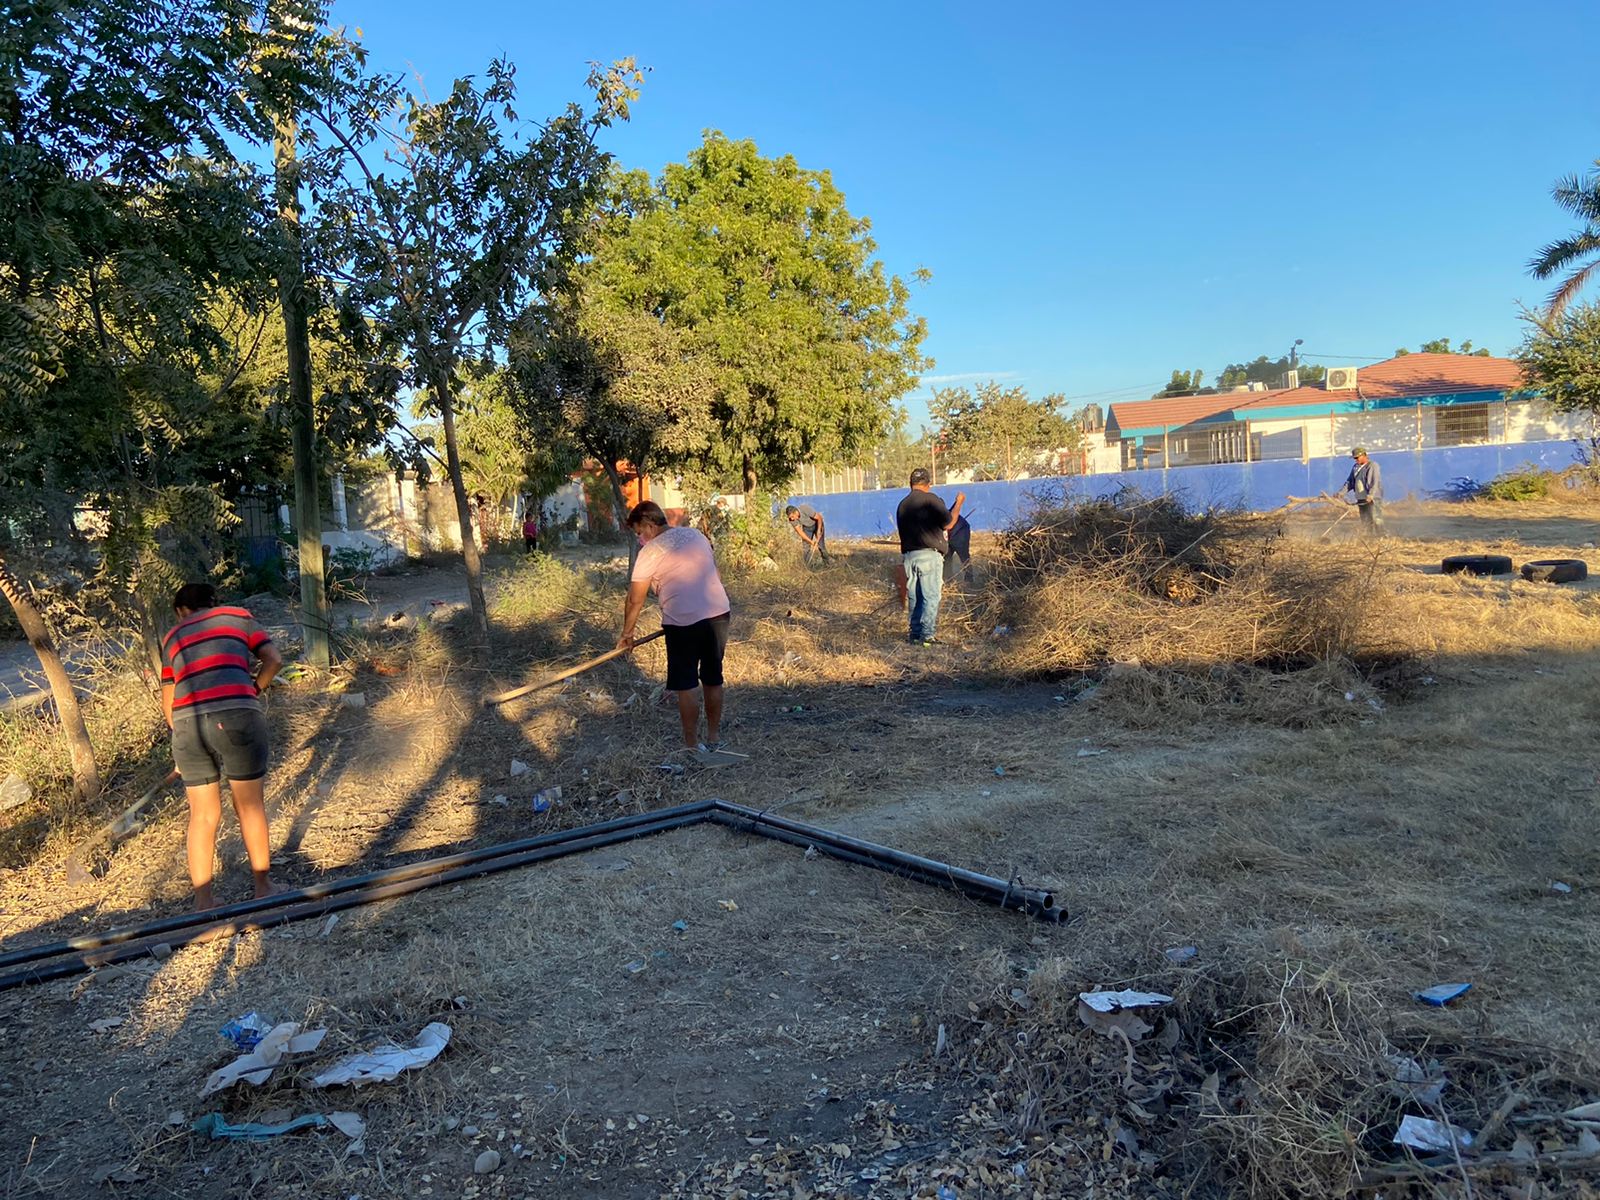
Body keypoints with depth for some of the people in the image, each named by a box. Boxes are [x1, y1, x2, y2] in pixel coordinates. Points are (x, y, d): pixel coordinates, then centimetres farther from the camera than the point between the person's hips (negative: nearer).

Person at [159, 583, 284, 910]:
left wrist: (181, 744, 41)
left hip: (187, 723, 3)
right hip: (237, 715, -2)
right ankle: (263, 889, 24)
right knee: (250, 806, 13)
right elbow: (274, 660, 6)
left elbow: (167, 703, 29)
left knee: (203, 815, 14)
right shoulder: (237, 616, 18)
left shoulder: (172, 637, 25)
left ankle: (202, 903, 21)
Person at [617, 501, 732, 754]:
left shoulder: (650, 551, -6)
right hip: (719, 613, 6)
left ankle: (692, 745, 12)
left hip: (683, 622, -6)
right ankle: (714, 738, 27)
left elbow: (635, 601, -2)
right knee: (713, 679, 17)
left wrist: (626, 634, 10)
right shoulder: (696, 535, 12)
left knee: (685, 686, 6)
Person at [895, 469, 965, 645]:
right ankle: (927, 635, -6)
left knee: (914, 597, 11)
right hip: (929, 555, -6)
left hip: (908, 556, 6)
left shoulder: (902, 505, 13)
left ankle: (915, 634, 13)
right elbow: (948, 524, -6)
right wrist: (959, 502, 7)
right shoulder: (930, 499, -8)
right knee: (931, 597, -3)